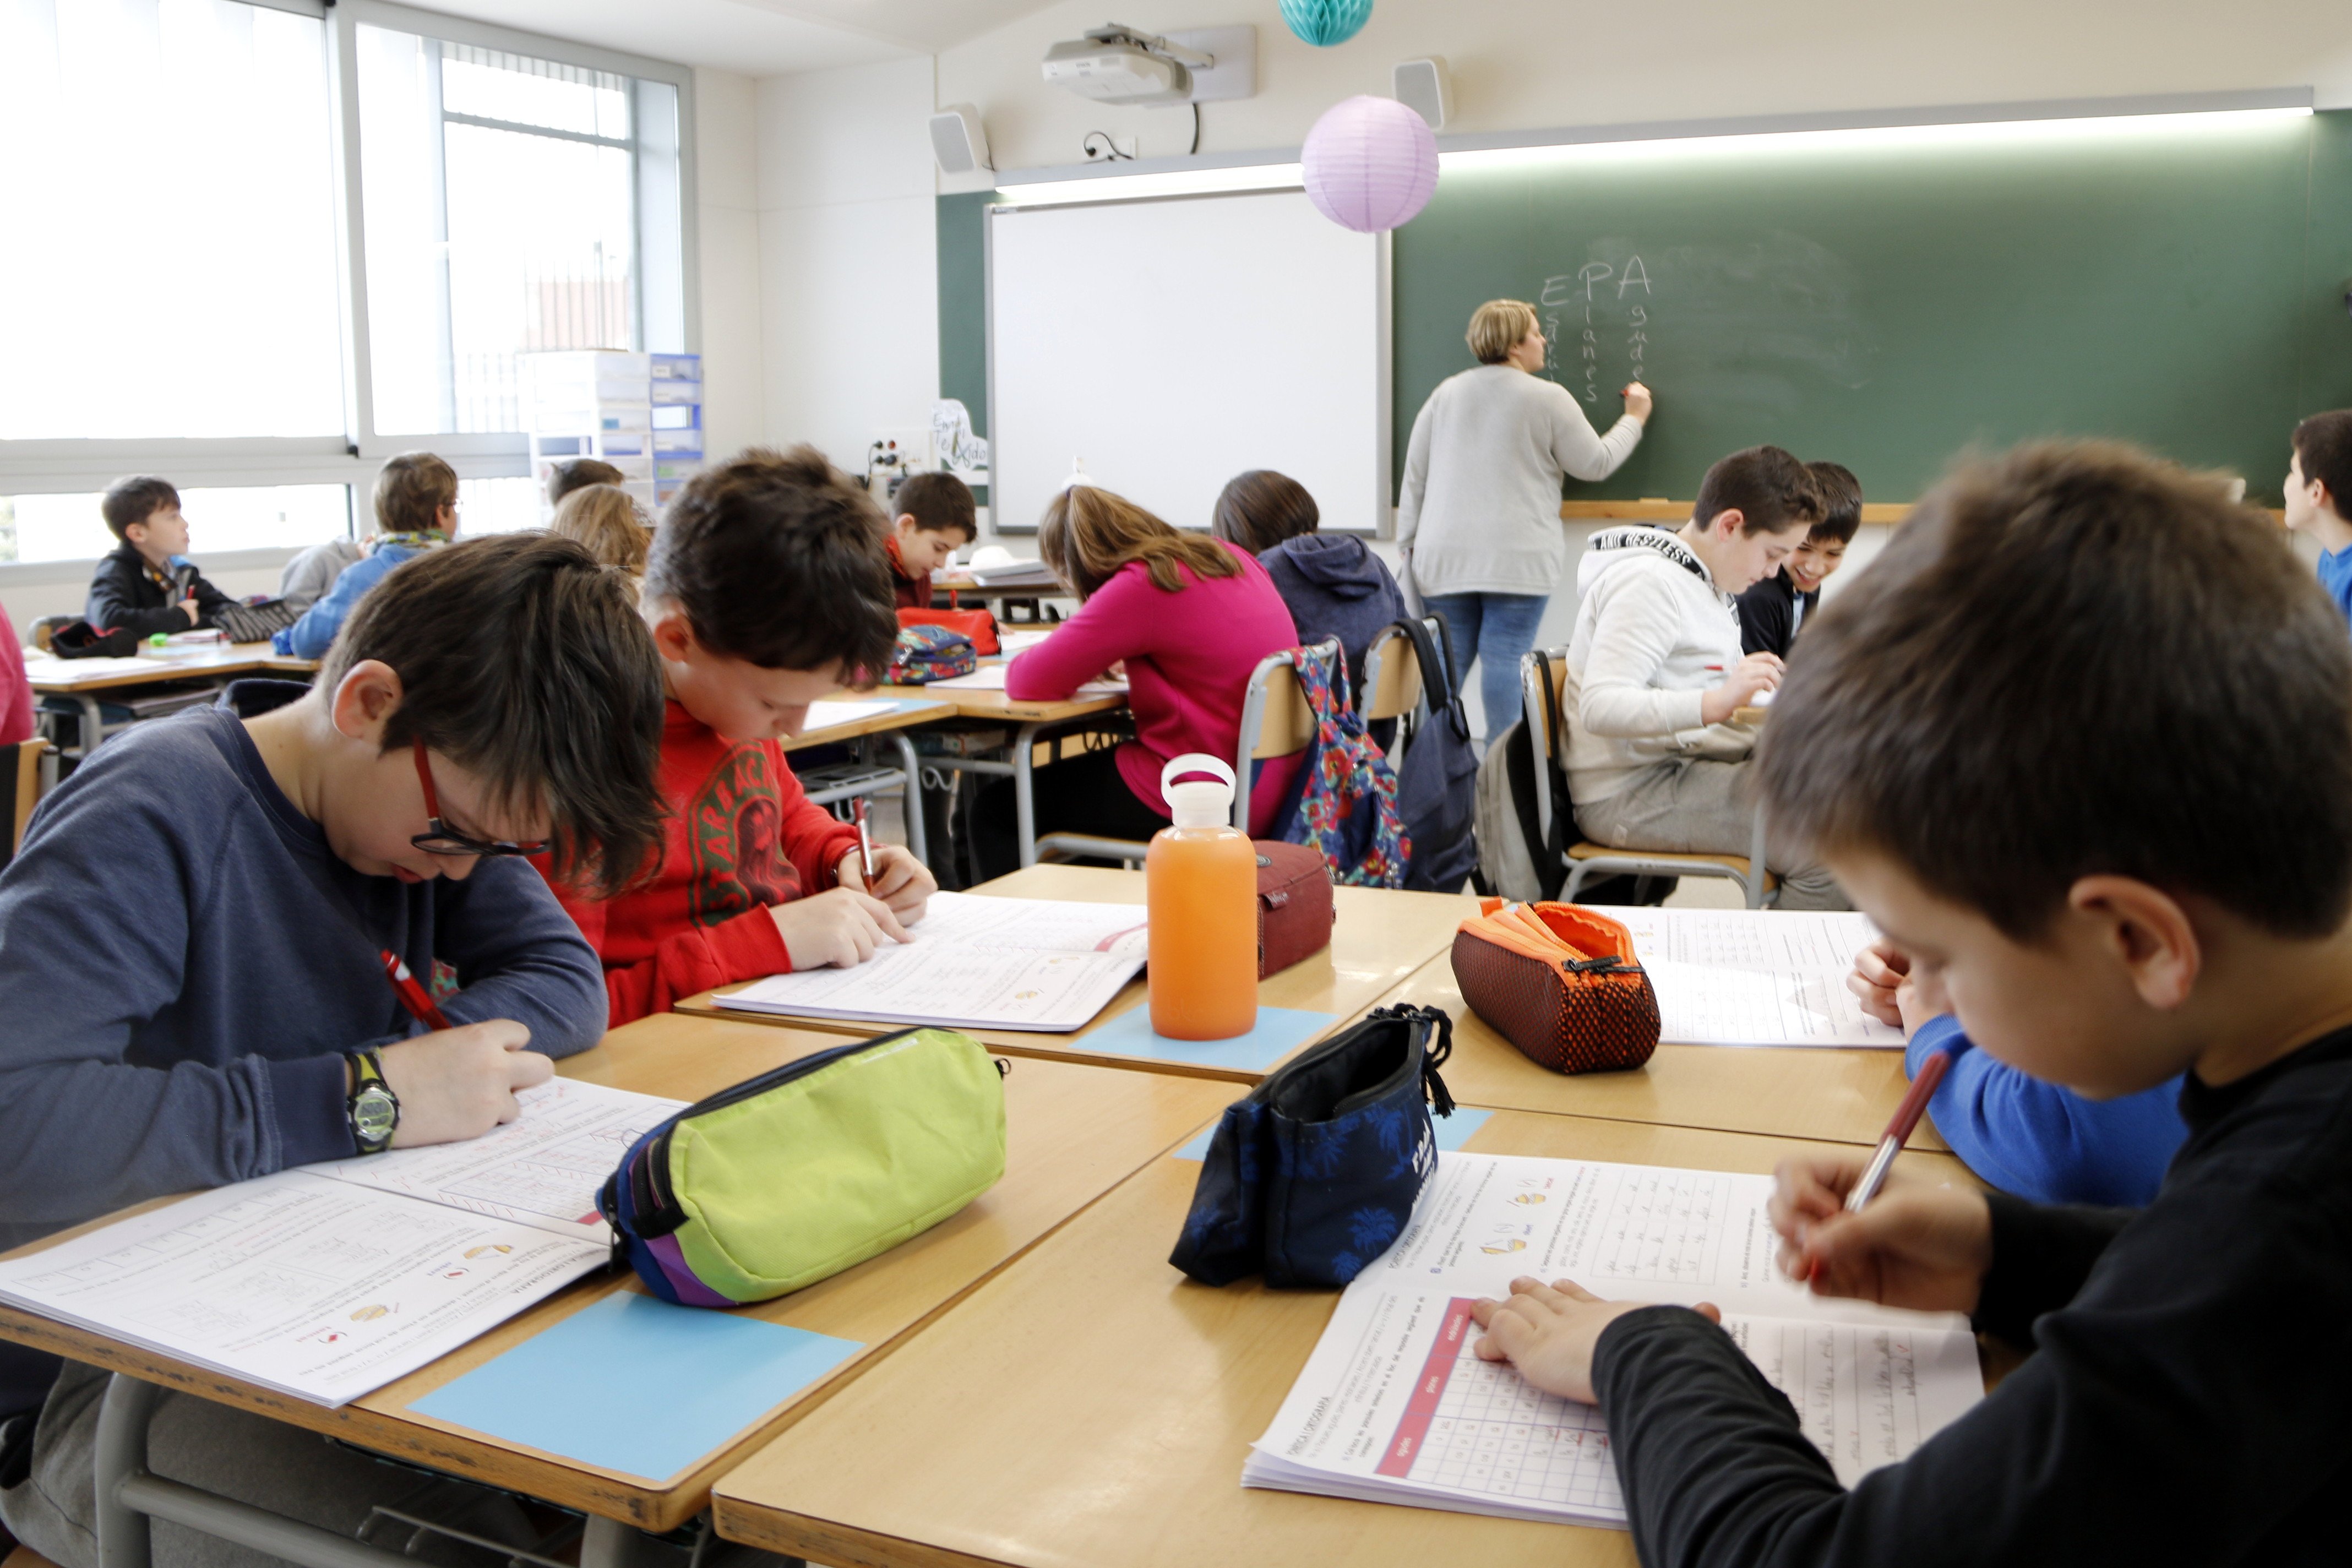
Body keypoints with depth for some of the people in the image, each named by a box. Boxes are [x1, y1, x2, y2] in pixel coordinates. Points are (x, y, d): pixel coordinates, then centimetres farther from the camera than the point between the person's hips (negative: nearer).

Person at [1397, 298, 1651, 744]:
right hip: (1517, 558, -4)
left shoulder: (1446, 394, 12)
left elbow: (1415, 476, 12)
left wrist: (1412, 540, 19)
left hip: (1445, 557, 4)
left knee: (1447, 661, 5)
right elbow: (1596, 463, 4)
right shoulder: (1549, 398, -2)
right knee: (1505, 658, -4)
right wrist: (1634, 419, 20)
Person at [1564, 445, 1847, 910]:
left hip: (1687, 768, 10)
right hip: (1629, 793, -10)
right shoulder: (1648, 583, -14)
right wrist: (1714, 704, -35)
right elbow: (1599, 707, -26)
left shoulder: (1708, 583, 19)